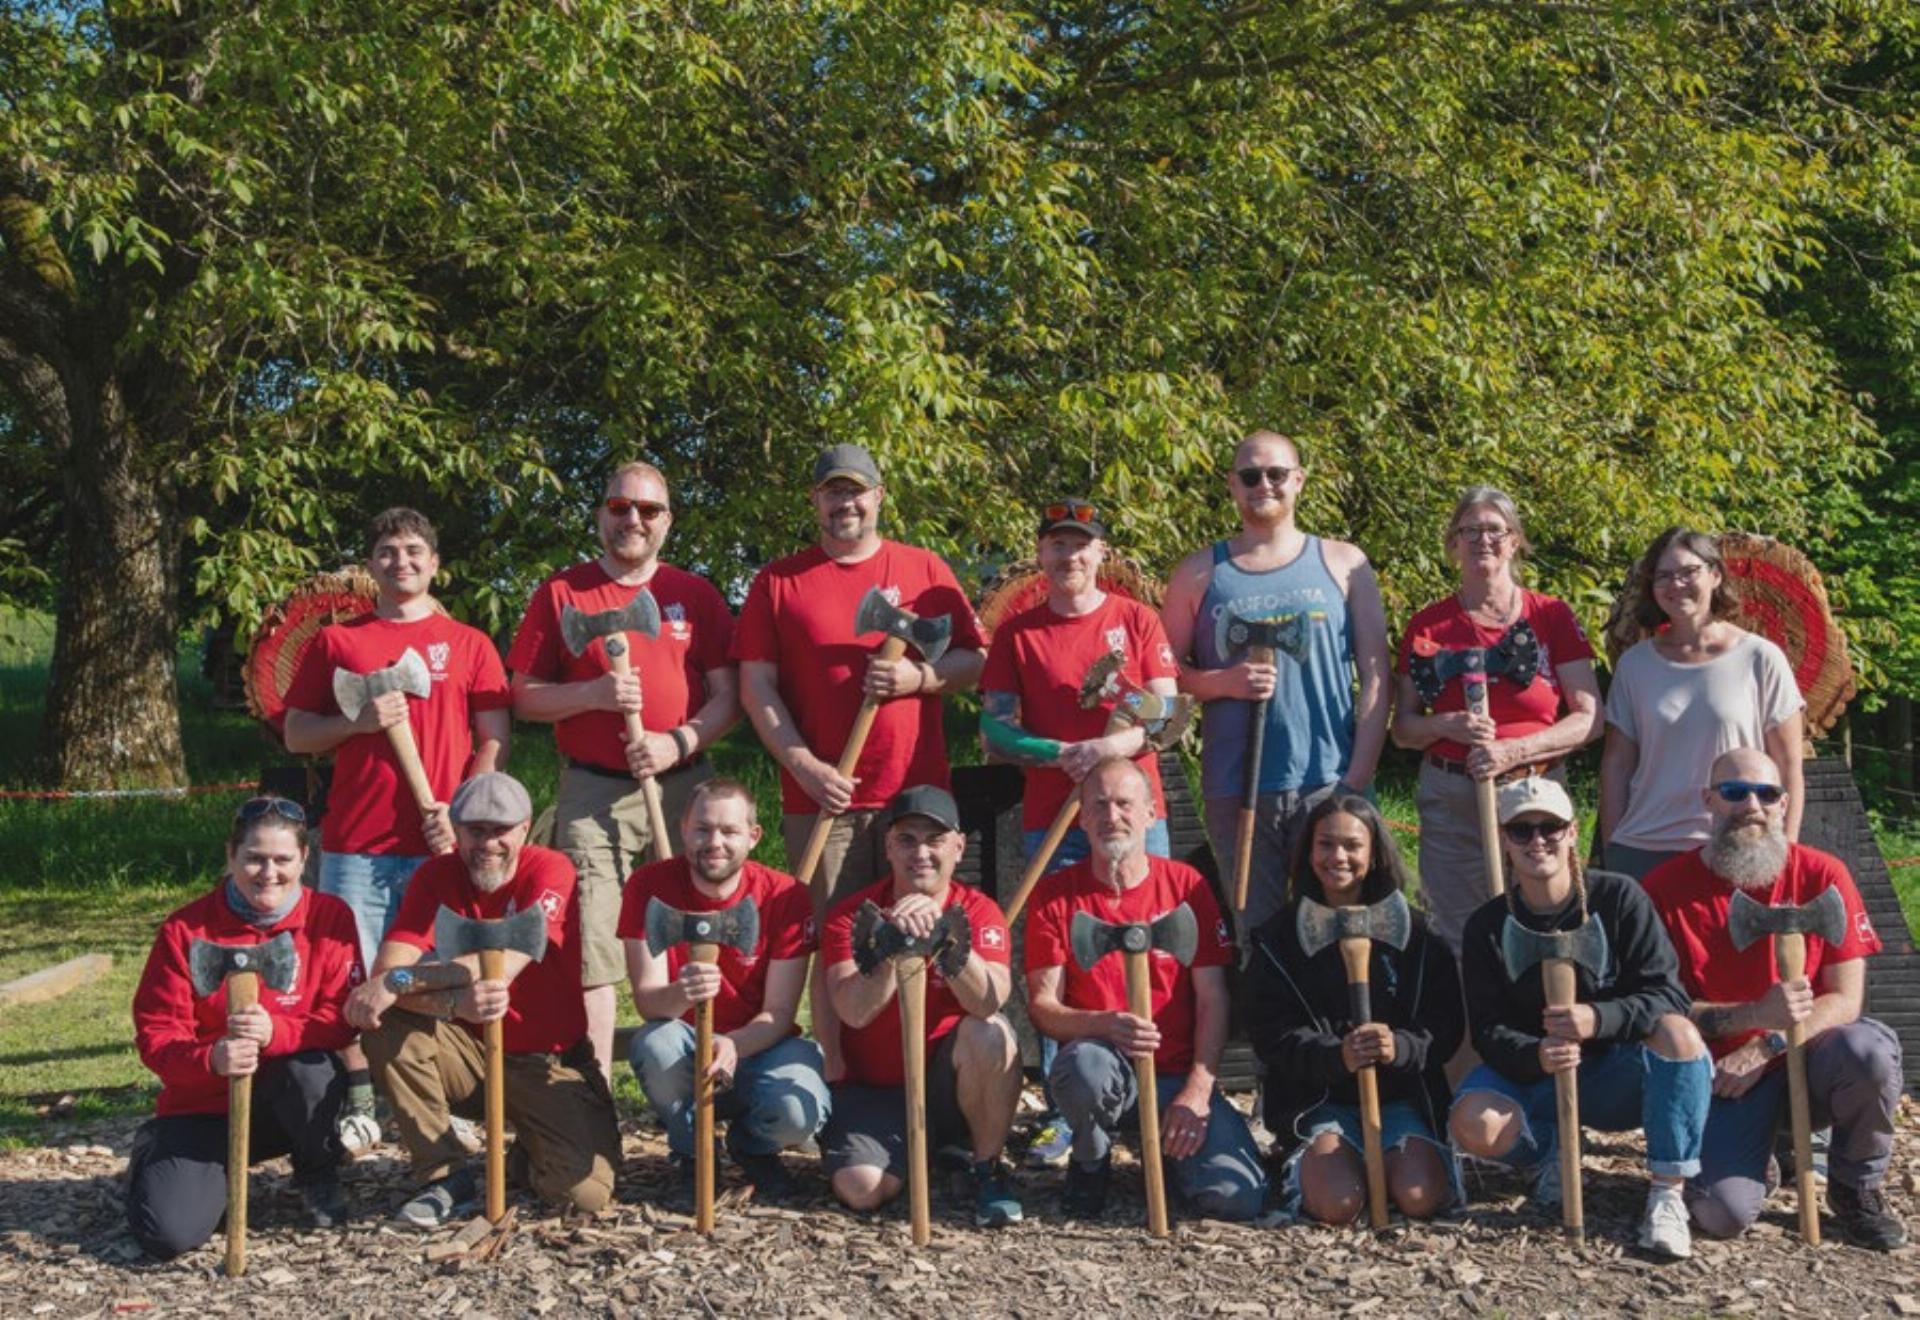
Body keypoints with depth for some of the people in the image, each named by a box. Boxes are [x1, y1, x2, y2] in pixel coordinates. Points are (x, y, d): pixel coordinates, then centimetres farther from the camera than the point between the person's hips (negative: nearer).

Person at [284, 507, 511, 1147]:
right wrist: (358, 722, -9)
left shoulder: (468, 644, 10)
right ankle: (358, 1107, 11)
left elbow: (495, 740, 6)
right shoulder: (335, 641, 12)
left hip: (440, 842, -1)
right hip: (354, 841, 1)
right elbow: (295, 734, 10)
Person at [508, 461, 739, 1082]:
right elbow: (525, 697, 5)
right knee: (592, 952, -5)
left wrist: (679, 742, -10)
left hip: (683, 787, 2)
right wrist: (594, 694, -12)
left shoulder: (696, 594, 10)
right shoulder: (561, 593, 7)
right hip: (592, 792, -1)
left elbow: (728, 697, 7)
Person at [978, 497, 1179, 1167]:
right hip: (1050, 818, 0)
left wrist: (1115, 744, -18)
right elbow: (994, 729, 2)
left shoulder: (1137, 620, 7)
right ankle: (1062, 1116, 7)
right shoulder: (1016, 632, 7)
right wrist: (1061, 753, -13)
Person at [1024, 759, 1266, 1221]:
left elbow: (1213, 1001, 0)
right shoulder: (1055, 894, 1)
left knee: (1238, 1196, -22)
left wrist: (1197, 1092, -13)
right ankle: (1090, 1161, -4)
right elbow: (1041, 1004, -4)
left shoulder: (1188, 886, 2)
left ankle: (1170, 1146, 12)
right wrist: (1104, 1025, -25)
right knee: (1084, 1063, -38)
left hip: (1178, 1078, 1)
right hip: (1104, 1069, 0)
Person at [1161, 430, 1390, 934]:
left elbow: (1375, 678, 5)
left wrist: (1357, 780, -4)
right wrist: (1225, 682, -12)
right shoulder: (1199, 573, 9)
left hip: (1330, 784, 0)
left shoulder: (1343, 564, 8)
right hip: (1235, 790, 0)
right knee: (1254, 931, 5)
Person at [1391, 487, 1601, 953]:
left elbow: (1589, 719, 0)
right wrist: (1448, 726, -13)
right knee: (1458, 939, 3)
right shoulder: (1428, 626, 6)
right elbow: (1403, 728, 8)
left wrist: (1513, 750, -13)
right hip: (1450, 801, 1)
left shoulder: (1552, 616, 3)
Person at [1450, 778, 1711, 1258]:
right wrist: (1536, 1056, -30)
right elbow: (1488, 1030, -7)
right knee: (1474, 1125, -31)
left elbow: (1668, 996, -14)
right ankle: (1550, 1151, 5)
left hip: (1617, 1078, -1)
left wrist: (1598, 1019, -33)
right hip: (1532, 1078, 1)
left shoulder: (1618, 898, -8)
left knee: (1678, 1034, -33)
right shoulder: (1488, 926, -3)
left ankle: (1667, 1193, -23)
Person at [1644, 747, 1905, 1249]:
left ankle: (1857, 1188, -3)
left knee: (1871, 1049, -34)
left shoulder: (1822, 874, -3)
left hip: (1806, 1059, 1)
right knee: (1725, 1214, -25)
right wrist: (1757, 1014, -25)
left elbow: (1845, 999, -4)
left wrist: (1764, 1048, -18)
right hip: (1720, 1072, -1)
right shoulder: (1665, 887, -7)